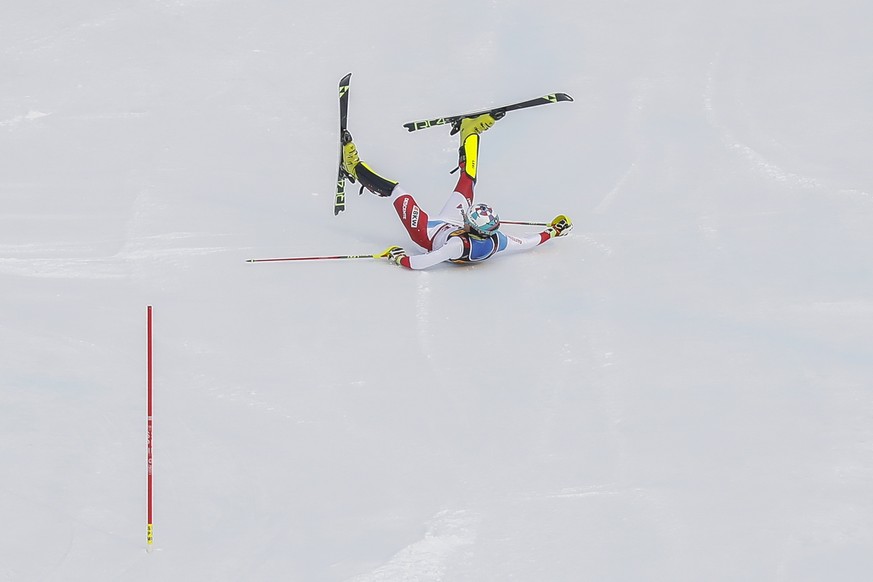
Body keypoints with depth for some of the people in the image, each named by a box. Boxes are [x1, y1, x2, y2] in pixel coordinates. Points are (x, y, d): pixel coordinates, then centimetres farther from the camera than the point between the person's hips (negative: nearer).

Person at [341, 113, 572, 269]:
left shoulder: (459, 246, -46)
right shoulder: (498, 242, -33)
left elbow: (418, 263, -43)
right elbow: (529, 242, -16)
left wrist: (397, 256, -28)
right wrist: (554, 231, -5)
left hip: (428, 233, -5)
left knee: (393, 190, -2)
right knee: (467, 180, 9)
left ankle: (356, 169, 19)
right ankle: (470, 134, 30)